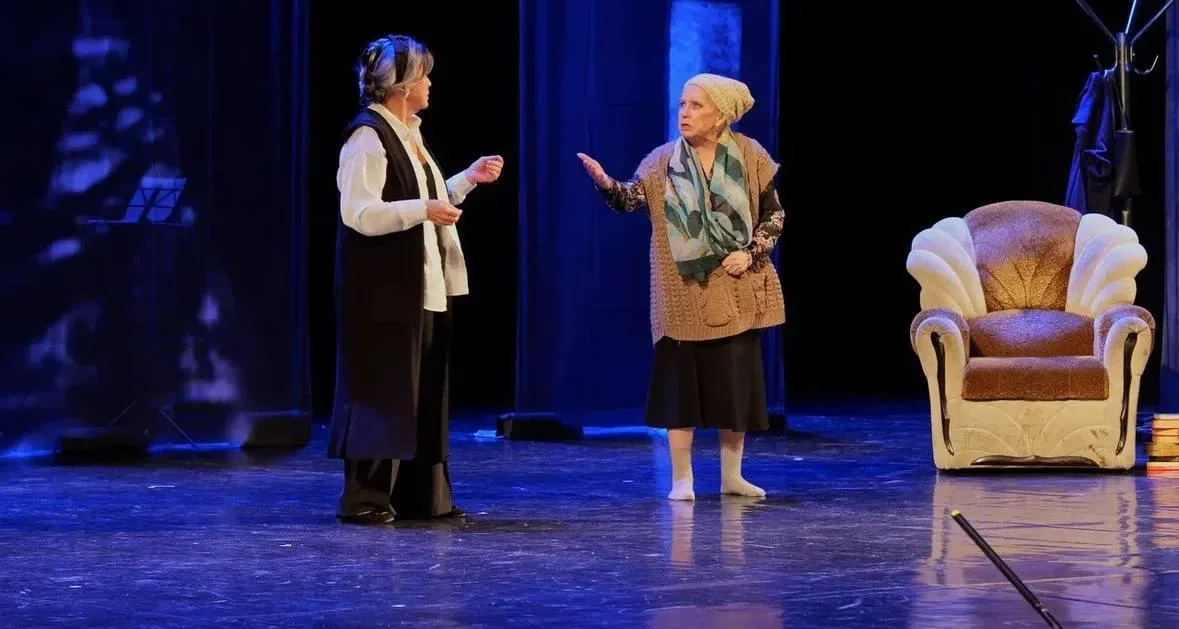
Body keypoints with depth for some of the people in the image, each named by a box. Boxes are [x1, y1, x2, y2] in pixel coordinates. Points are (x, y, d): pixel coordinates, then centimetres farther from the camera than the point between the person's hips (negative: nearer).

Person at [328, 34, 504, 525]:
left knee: (424, 394, 10)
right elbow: (358, 213, -22)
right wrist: (422, 210, -29)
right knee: (382, 392, -7)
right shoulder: (367, 136, -13)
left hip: (423, 289, 9)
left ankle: (420, 496, 16)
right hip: (386, 292, -9)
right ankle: (364, 498, -1)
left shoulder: (409, 134, 16)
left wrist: (470, 178, 19)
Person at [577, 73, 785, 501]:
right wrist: (606, 183, -34)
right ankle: (682, 479, 7)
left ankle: (731, 475, 18)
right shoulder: (663, 160, -1)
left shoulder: (749, 157, -1)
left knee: (736, 381, 6)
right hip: (682, 293, -1)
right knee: (680, 381, -1)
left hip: (735, 292, 1)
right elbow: (630, 200, -14)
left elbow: (773, 215, 4)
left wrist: (751, 255, -9)